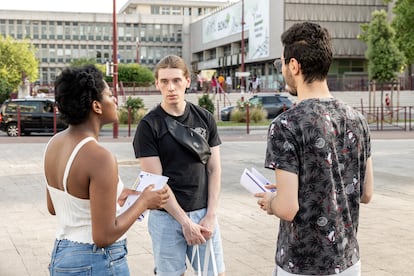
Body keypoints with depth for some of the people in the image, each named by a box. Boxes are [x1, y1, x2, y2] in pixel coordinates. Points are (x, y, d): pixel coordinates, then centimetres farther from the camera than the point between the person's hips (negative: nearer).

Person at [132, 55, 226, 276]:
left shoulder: (205, 119, 4)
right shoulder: (149, 125, -6)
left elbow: (214, 170, 5)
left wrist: (210, 215, -5)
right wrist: (185, 221, -11)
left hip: (204, 213, 3)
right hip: (167, 216, -3)